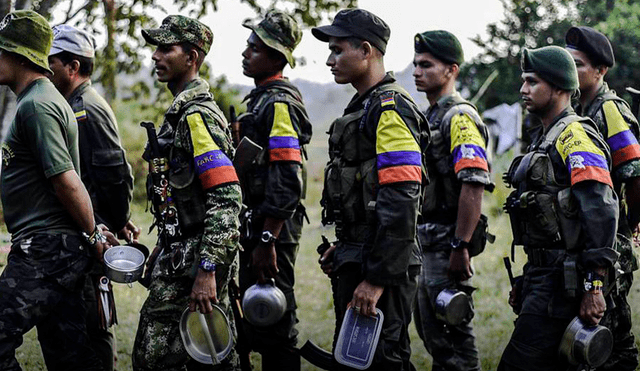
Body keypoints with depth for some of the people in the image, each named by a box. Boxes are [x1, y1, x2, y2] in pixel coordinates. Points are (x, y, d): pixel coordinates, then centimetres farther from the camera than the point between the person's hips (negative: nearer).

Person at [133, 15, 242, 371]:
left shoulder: (197, 116, -16)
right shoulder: (184, 111, 17)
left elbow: (228, 197, -23)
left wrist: (207, 270, -27)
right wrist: (164, 248, 27)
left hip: (193, 260, -10)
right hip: (180, 252, 10)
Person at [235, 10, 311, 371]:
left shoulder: (279, 104, -15)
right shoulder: (261, 99, 18)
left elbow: (286, 181, -22)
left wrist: (266, 241, -24)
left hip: (271, 229, -11)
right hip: (257, 227, 11)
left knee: (274, 327, -6)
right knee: (258, 320, 15)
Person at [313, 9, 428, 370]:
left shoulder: (391, 108, -16)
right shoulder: (364, 106, 17)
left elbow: (401, 203, -24)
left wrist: (377, 279, -25)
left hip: (381, 266, -11)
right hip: (358, 260, 11)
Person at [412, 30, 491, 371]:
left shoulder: (460, 118, -14)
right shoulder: (428, 117, 17)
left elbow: (474, 185, -23)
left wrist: (460, 247, -26)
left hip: (449, 242, -10)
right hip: (426, 241, 10)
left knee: (453, 331, -6)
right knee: (429, 327, 16)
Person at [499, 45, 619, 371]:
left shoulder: (575, 138, -12)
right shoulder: (545, 139, 21)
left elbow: (601, 212, -21)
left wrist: (594, 286, -24)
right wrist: (527, 282, 25)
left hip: (563, 280, -10)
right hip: (541, 272, 10)